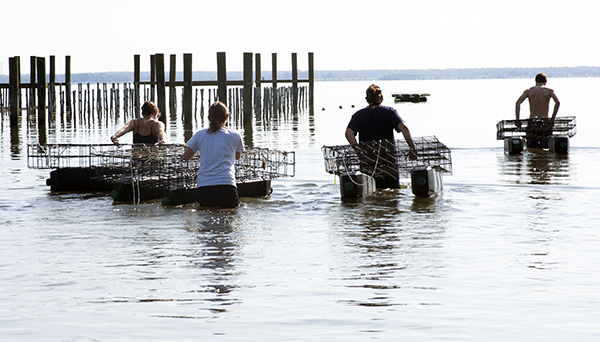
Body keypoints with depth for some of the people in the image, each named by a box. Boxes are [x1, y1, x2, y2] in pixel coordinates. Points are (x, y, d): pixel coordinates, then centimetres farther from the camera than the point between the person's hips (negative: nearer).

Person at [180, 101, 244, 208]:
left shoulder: (199, 135, 11)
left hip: (203, 188, 2)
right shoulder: (235, 136, 9)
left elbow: (186, 157, 26)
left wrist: (183, 154, 50)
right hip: (226, 186, -2)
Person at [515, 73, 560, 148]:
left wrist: (517, 120, -4)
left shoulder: (528, 91, 9)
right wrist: (552, 119, -5)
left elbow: (518, 103, -3)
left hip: (532, 122, 1)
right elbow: (557, 102, -8)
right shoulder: (549, 91, 7)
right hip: (545, 122, -1)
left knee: (531, 148, 5)